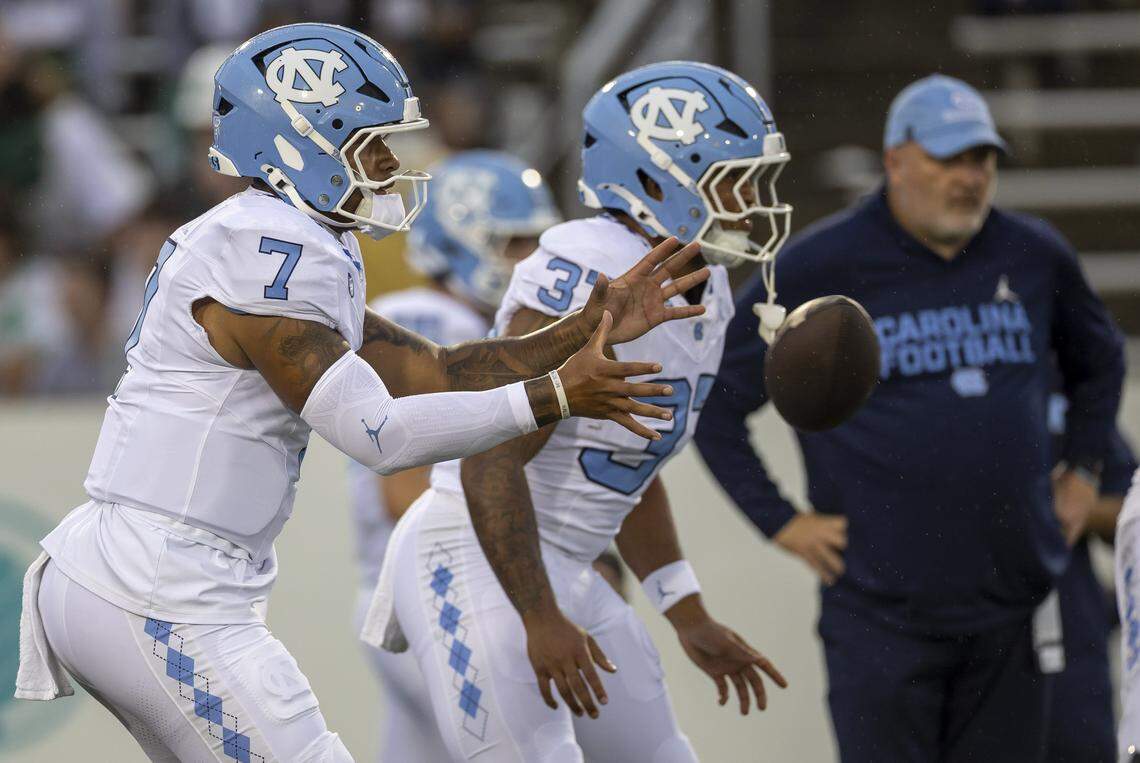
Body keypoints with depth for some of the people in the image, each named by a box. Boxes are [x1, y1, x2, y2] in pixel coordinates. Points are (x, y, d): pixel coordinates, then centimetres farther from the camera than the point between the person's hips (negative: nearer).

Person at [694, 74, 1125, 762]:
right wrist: (781, 521, -4)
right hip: (883, 619, -4)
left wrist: (1082, 472, 17)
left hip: (1012, 608, 4)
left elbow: (1099, 361, 27)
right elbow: (714, 399, 0)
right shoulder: (822, 267, -6)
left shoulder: (1035, 257, 7)